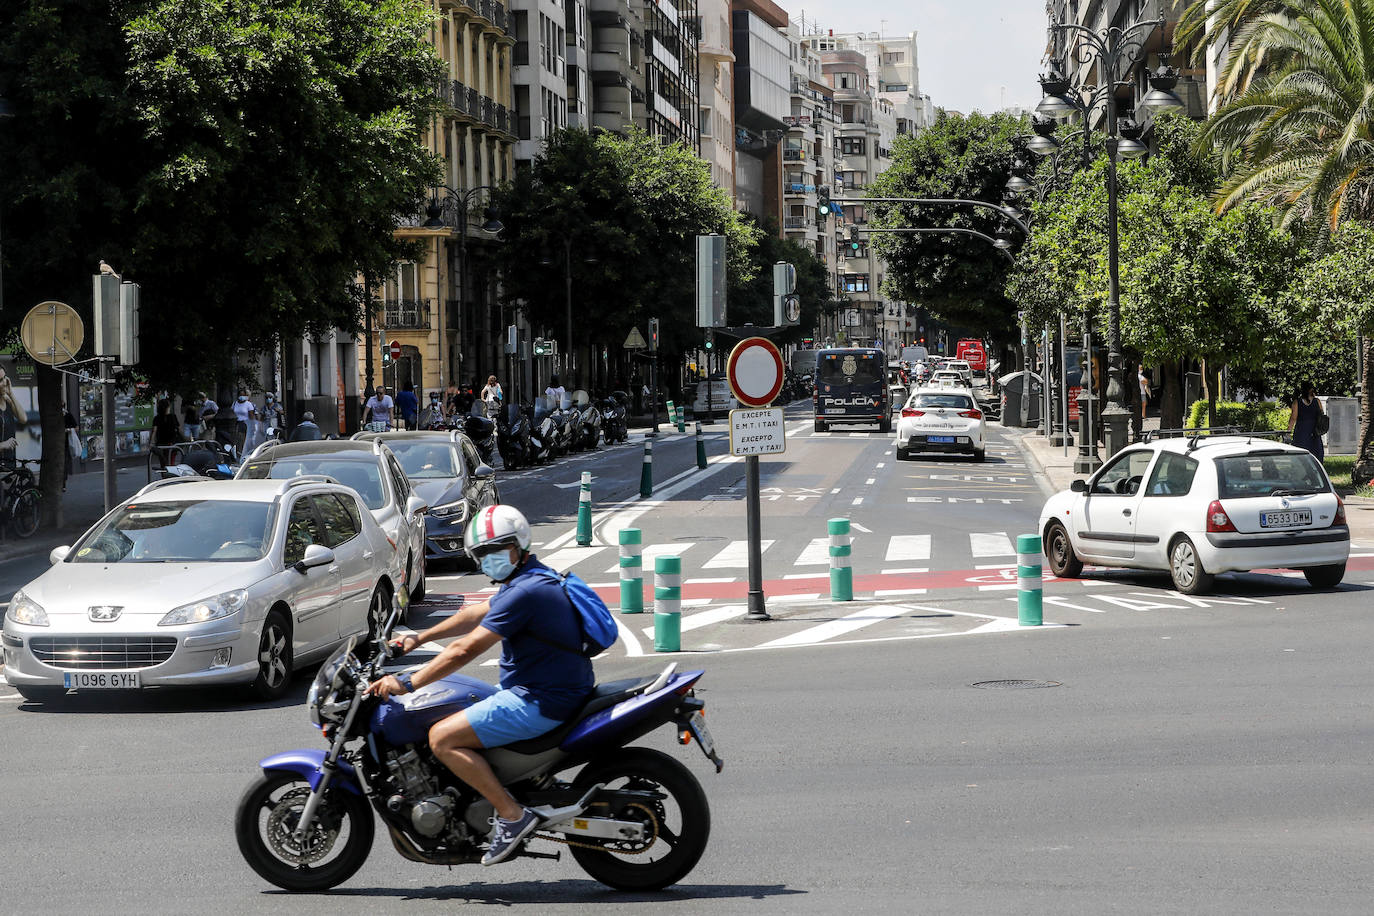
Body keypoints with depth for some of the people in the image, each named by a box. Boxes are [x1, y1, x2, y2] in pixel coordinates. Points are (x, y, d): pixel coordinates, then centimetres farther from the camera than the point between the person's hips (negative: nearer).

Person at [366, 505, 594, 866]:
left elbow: (465, 649, -22)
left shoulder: (526, 592, -19)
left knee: (442, 738, -14)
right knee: (454, 721, 25)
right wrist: (419, 638, 26)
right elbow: (474, 615, 26)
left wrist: (407, 683, -18)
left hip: (541, 701, -11)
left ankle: (512, 814, -13)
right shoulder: (532, 578, 14)